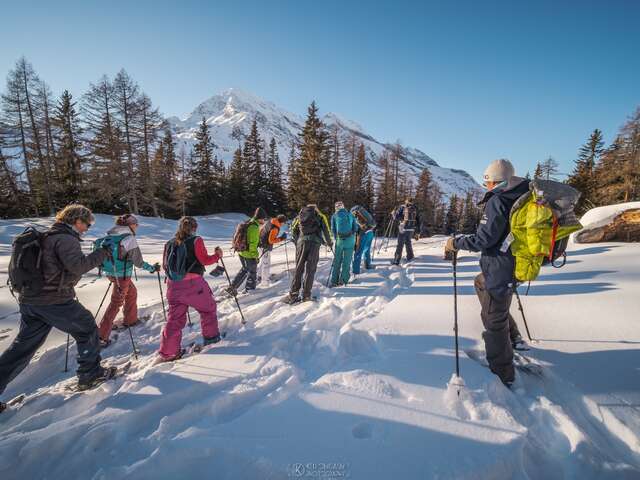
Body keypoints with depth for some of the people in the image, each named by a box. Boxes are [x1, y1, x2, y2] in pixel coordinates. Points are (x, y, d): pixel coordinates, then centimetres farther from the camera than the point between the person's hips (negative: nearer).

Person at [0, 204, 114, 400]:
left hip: (30, 299, 9)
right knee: (87, 330, 7)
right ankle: (90, 374, 16)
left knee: (24, 344, 18)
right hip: (54, 301, -9)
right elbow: (78, 266, -28)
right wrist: (103, 251, -21)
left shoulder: (48, 236, 16)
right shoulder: (66, 239, -16)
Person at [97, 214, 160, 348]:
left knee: (132, 292, 26)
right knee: (116, 303, 1)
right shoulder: (129, 238, -18)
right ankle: (101, 336, 5)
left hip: (110, 272, 8)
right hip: (122, 275, -8)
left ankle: (130, 320, 39)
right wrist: (152, 268, -2)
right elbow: (138, 262, -15)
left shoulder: (110, 235, 5)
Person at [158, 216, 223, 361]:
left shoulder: (169, 243, 10)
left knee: (175, 318, 13)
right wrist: (217, 255, 10)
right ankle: (210, 336, 29)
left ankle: (167, 352, 14)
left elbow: (165, 266, 15)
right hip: (193, 283, -5)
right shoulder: (196, 241, -6)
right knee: (209, 307, 19)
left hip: (173, 285, 5)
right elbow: (205, 260, -5)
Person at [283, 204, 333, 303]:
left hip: (302, 241, 2)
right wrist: (329, 242, 21)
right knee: (310, 269, 1)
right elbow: (325, 230, 8)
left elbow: (293, 230, 16)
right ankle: (306, 295, 1)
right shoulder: (320, 216, 18)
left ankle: (293, 295, -1)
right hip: (315, 243, -2)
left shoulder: (300, 216, 25)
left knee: (298, 269, 3)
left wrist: (297, 242, 25)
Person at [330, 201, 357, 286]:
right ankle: (343, 279, 6)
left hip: (340, 239, 0)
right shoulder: (350, 215, 8)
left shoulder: (334, 216, 4)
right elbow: (355, 228, 6)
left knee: (337, 260, 9)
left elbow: (333, 229, 2)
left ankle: (334, 281, 9)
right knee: (347, 260, 8)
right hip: (350, 239, 1)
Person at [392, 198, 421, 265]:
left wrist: (393, 213, 13)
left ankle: (397, 260, -5)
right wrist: (418, 229, 17)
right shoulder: (415, 208, 9)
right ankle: (410, 257, 30)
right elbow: (418, 219, 12)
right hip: (412, 228, 4)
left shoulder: (402, 207, -3)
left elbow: (396, 217, -8)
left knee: (400, 244, -3)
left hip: (403, 228, -4)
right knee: (408, 242, 23)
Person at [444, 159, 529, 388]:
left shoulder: (497, 201, -19)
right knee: (480, 283, 33)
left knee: (494, 320, 1)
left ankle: (502, 373, 16)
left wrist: (455, 243, -10)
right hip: (515, 264, 10)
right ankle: (512, 336, 37)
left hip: (500, 270, -10)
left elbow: (484, 239, -23)